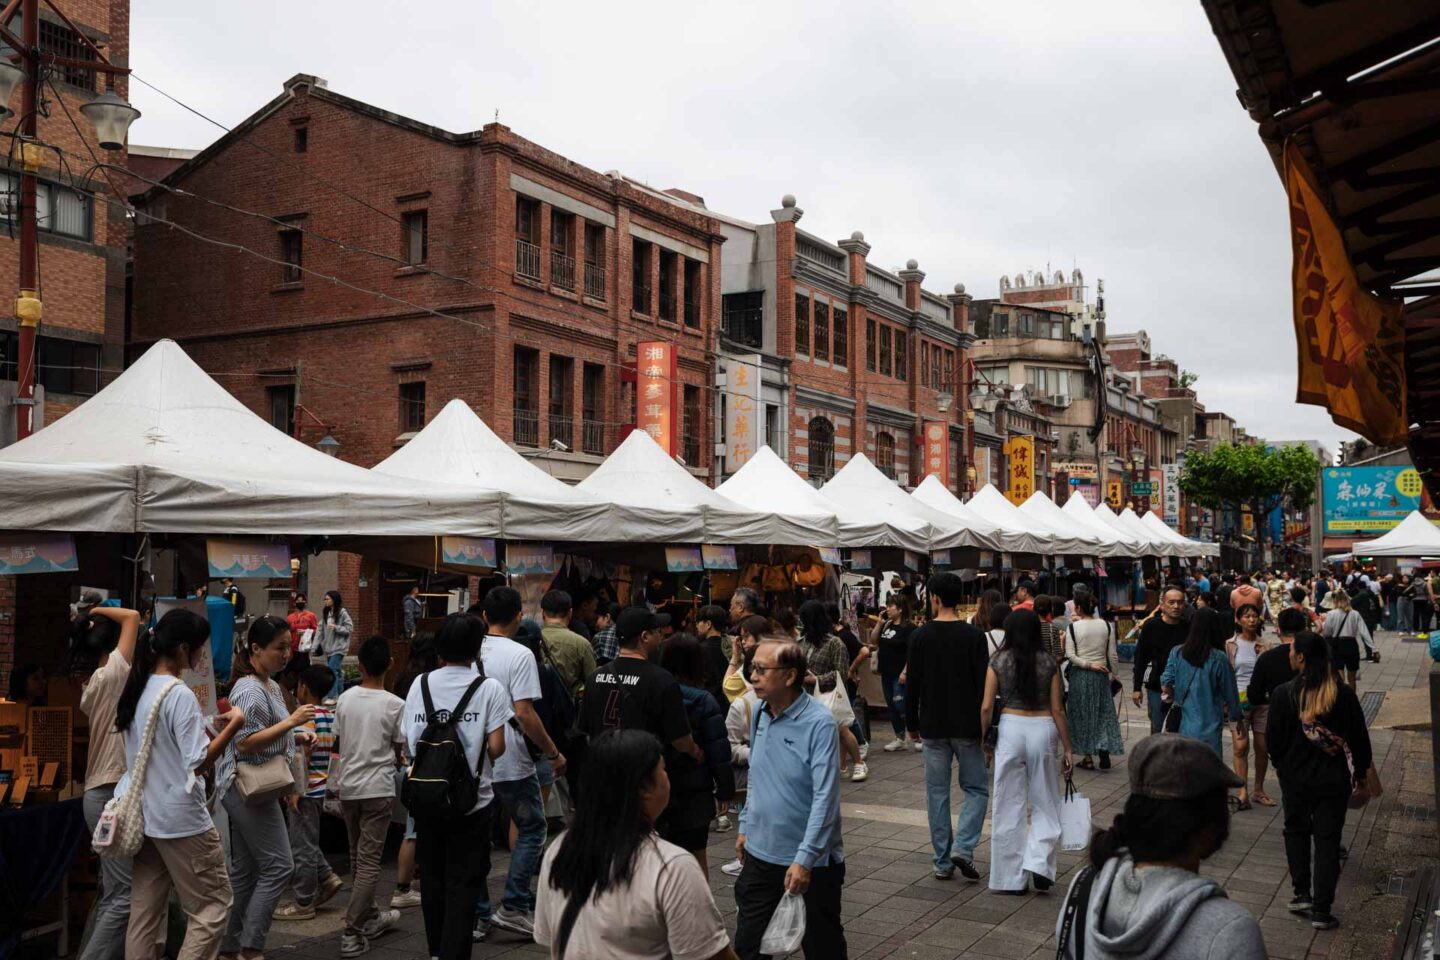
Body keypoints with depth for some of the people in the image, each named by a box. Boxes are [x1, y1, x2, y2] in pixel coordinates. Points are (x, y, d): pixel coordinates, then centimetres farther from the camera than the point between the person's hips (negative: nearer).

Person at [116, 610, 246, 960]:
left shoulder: (137, 688, 6)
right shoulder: (180, 695, -19)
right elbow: (197, 763, -21)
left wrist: (208, 725, 13)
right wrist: (233, 726, -17)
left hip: (143, 815, 8)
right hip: (180, 819, -8)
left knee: (145, 911, 12)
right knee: (213, 904, 3)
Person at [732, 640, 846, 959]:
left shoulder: (819, 723, -20)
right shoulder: (760, 712, 1)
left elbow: (825, 798, -23)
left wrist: (805, 859, -25)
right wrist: (745, 826, 15)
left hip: (811, 861, -6)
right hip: (760, 853, 6)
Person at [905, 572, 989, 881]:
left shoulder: (921, 636, -3)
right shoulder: (974, 636, -7)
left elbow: (912, 684, 0)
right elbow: (983, 685, -8)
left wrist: (912, 723, 11)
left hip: (932, 728, 1)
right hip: (966, 727, -1)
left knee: (937, 792, 9)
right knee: (976, 788, 12)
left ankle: (943, 861, 12)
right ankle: (963, 847, -6)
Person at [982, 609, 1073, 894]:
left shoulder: (998, 661, -1)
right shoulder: (1048, 662, 0)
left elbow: (986, 707, -3)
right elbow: (1057, 710, 0)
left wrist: (983, 739, 9)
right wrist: (1067, 748, 7)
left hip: (1010, 728, 0)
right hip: (1042, 729, 0)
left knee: (1009, 806, 8)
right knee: (1045, 804, 14)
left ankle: (1011, 878, 13)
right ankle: (1039, 862, -1)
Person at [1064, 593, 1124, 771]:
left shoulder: (1073, 627, -8)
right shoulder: (1106, 626, 0)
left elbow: (1070, 655, -14)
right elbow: (1112, 654, 2)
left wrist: (1088, 664, -9)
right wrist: (1112, 674, 11)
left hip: (1080, 675, -2)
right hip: (1101, 675, 2)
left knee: (1083, 715, 7)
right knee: (1104, 713, 12)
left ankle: (1088, 758, 10)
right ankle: (1104, 751, 0)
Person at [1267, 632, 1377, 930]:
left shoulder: (1283, 694, -15)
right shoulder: (1344, 694, -10)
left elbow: (1273, 738, -7)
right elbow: (1360, 738, -2)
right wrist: (1362, 772, 14)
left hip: (1296, 778, -1)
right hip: (1334, 779, 1)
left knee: (1296, 831, 19)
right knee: (1328, 840, 7)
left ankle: (1302, 894, 17)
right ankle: (1321, 910, 8)